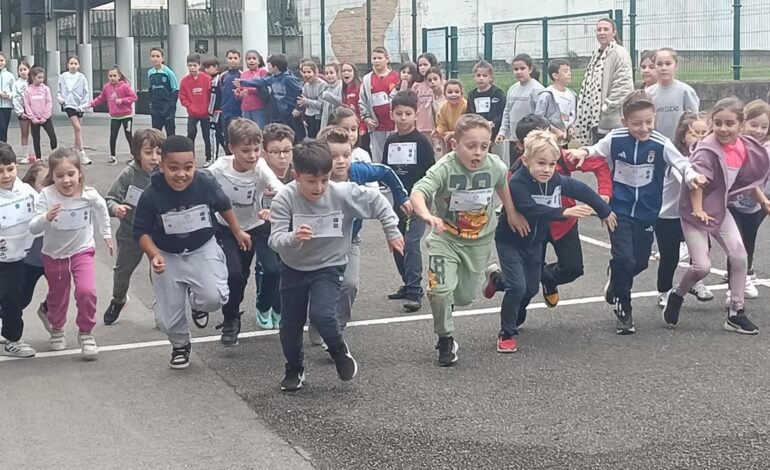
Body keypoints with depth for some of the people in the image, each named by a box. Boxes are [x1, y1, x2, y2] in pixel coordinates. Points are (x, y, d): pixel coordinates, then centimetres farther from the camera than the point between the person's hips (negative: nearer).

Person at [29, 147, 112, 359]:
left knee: (86, 291, -19)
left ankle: (86, 333, 3)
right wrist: (46, 218, -43)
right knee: (57, 296, 17)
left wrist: (106, 233, 18)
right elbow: (34, 228, -23)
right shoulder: (46, 196, -23)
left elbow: (101, 209, 6)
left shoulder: (90, 195, -18)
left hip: (82, 251, 0)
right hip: (54, 254, 1)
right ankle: (57, 329, 45)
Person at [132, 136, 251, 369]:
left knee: (214, 298, -23)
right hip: (168, 256, 0)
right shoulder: (151, 196, -23)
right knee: (167, 319, 2)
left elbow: (224, 206, 2)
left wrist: (238, 232, 13)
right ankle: (180, 346, 37)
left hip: (203, 249, 0)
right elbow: (141, 231, -11)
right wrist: (154, 255, -26)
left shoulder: (206, 184, -20)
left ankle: (196, 302, 16)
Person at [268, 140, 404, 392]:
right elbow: (275, 240, -27)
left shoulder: (343, 193, -21)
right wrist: (293, 238, -48)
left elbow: (377, 201, -6)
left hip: (328, 266, -1)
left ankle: (339, 350, 10)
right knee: (290, 324, 9)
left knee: (322, 315, -22)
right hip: (293, 268, 2)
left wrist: (392, 232, 0)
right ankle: (294, 369, 36)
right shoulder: (285, 199, -23)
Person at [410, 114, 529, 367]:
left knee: (465, 296, 11)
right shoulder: (445, 168, -27)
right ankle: (446, 340, 4)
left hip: (479, 240, 3)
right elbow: (417, 192, -40)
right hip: (445, 237, -3)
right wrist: (427, 215, -58)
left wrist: (512, 213, 16)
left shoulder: (495, 166, -15)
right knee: (440, 289, -20)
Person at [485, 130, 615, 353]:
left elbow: (582, 191, 3)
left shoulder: (557, 181, -12)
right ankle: (507, 333, 2)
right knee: (518, 287, -17)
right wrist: (564, 212, -46)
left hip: (535, 242, 6)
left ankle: (498, 278, 44)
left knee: (531, 288, 15)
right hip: (510, 241, -6)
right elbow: (531, 210, -42)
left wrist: (605, 211, 15)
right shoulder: (517, 184, -30)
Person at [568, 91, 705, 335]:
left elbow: (681, 162, -15)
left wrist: (692, 175, -35)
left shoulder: (661, 144, -12)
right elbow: (595, 151, 7)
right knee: (624, 258, -11)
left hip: (646, 212, 2)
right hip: (619, 209, -2)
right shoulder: (615, 139, -9)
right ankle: (622, 310, 6)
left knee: (640, 261, 11)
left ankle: (616, 283, 44)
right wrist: (583, 152, -14)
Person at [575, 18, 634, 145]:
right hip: (595, 117, 9)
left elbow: (623, 85, -18)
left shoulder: (619, 53, -10)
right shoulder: (597, 55, 18)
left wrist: (607, 106, -18)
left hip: (610, 120, -9)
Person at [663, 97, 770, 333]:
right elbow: (696, 182, -28)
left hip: (719, 209, 7)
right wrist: (698, 210, -33)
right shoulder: (707, 150, -24)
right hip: (695, 211, -7)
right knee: (702, 266, -9)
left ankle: (736, 313, 13)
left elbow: (750, 178, 14)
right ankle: (676, 295, 21)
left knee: (740, 257, 1)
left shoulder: (746, 148, -2)